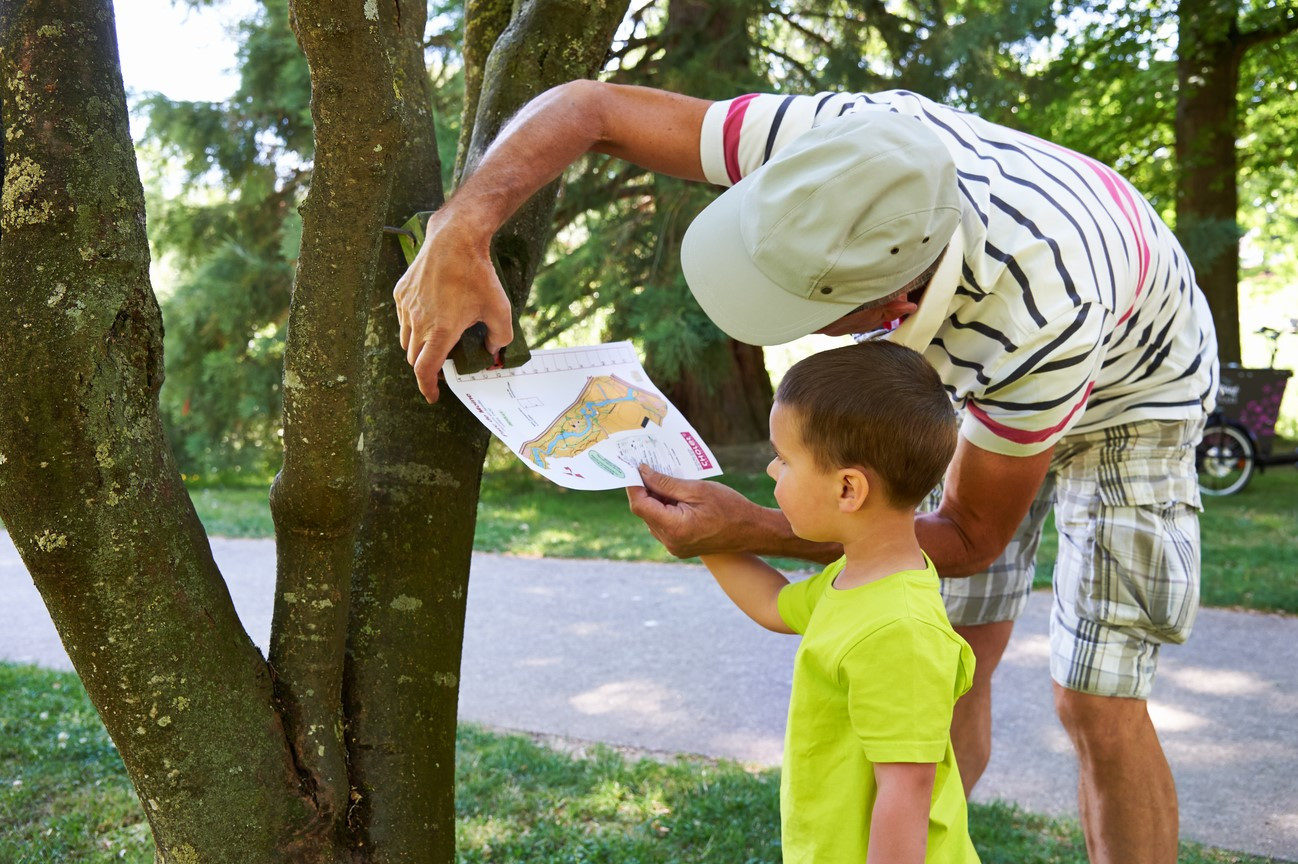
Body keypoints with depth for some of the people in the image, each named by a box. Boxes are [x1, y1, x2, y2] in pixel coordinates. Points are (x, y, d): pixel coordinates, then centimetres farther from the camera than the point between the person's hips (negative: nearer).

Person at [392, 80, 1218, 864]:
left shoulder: (1039, 322, -46)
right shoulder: (836, 147, -35)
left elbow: (970, 538, -28)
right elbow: (584, 106, -27)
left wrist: (751, 530, -37)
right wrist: (460, 232, -45)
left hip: (1127, 391, -4)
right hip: (979, 377, 5)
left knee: (1096, 705, -9)